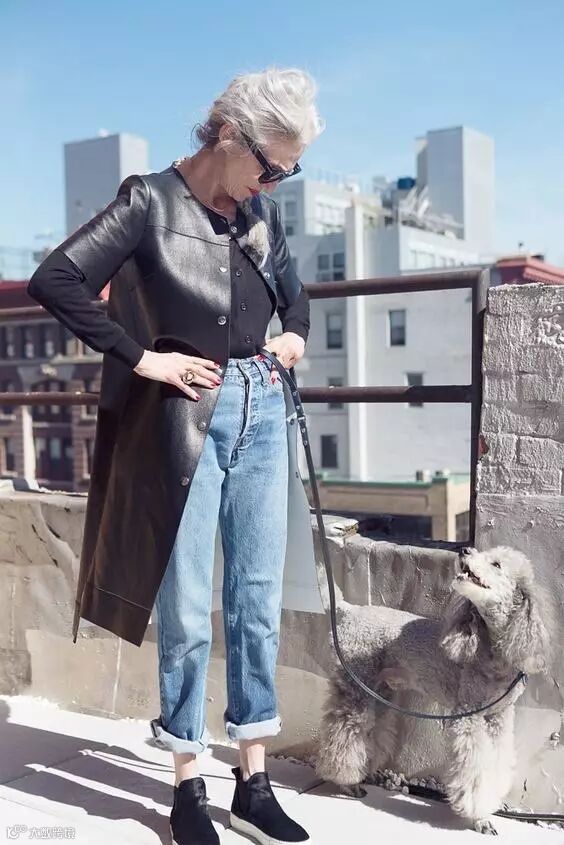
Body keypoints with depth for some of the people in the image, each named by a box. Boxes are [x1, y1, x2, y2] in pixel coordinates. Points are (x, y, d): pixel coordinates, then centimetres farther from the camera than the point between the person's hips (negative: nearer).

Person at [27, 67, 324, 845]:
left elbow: (292, 289, 27)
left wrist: (296, 334, 7)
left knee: (259, 600, 8)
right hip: (189, 417, -5)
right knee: (187, 607, 2)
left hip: (262, 411, 6)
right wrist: (140, 358, -16)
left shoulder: (261, 210, 9)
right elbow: (53, 280, -16)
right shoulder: (152, 202, -8)